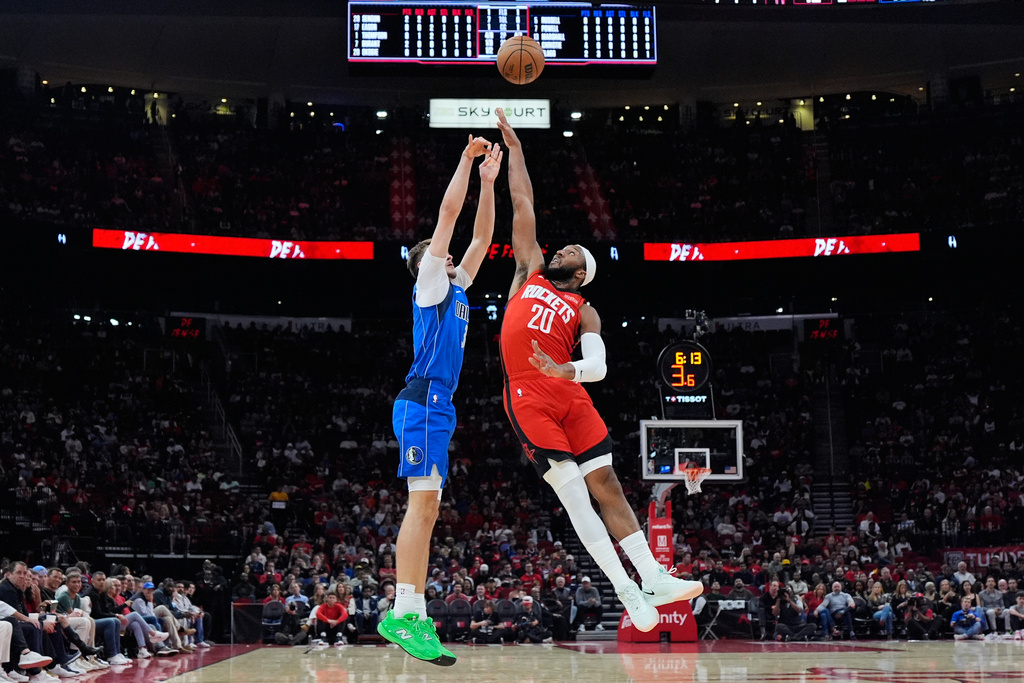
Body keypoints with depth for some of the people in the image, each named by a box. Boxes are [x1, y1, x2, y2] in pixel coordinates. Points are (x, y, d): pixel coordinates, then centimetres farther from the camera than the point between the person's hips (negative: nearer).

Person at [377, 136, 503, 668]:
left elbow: (481, 236, 26)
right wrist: (466, 160, 7)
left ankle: (411, 617, 3)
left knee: (426, 509, 4)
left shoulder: (455, 288, 25)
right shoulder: (428, 281, 4)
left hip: (437, 406, 9)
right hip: (422, 402, -9)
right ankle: (404, 614, -23)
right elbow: (449, 211, 0)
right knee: (423, 504, -17)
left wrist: (488, 182, 22)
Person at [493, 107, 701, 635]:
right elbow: (523, 205, 20)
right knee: (574, 495, -8)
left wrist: (565, 370, -22)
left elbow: (598, 366, -1)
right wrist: (514, 149, 20)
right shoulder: (530, 272, 20)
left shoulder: (583, 311, 16)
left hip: (570, 394, 1)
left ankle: (654, 579, 1)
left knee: (606, 485, 0)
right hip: (528, 397, -1)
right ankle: (627, 592, -10)